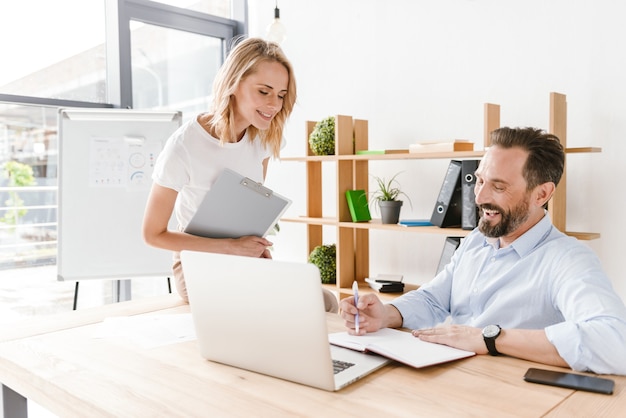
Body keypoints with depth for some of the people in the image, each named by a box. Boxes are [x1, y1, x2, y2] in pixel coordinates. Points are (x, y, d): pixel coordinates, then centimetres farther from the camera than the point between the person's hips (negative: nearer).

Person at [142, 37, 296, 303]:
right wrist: (231, 247, -18)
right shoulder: (183, 146, -22)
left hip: (246, 260, 7)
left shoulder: (263, 136, -4)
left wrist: (260, 247, -4)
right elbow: (153, 234, -13)